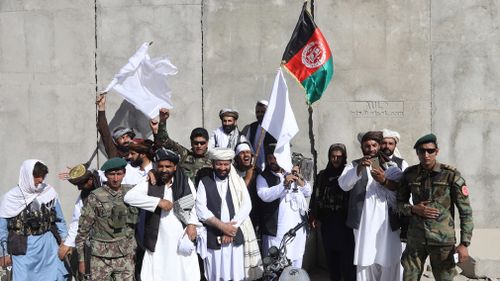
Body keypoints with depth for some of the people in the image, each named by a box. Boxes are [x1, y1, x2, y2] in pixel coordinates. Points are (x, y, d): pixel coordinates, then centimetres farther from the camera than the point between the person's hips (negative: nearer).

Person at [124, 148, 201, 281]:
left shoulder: (186, 182, 5)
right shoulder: (150, 184, 1)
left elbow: (193, 204, 12)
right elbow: (129, 197, -12)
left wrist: (192, 224, -4)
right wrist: (158, 201, -16)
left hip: (182, 239, 0)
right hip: (158, 242, 0)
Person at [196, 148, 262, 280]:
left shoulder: (238, 180, 8)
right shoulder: (204, 182, 3)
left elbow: (246, 205, -1)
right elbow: (200, 209, -6)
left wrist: (231, 229, -11)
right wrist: (222, 226, -13)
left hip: (236, 236, 1)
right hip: (213, 238, -1)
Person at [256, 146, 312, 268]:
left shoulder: (291, 174, 17)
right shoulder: (263, 177, 2)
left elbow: (308, 192, 9)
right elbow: (265, 195, -16)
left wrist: (299, 179, -7)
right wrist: (284, 184, -25)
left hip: (297, 227, 5)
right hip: (276, 230, -4)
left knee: (296, 263, 9)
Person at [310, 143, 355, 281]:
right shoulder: (322, 175, 10)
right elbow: (316, 196, 11)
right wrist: (313, 216, 3)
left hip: (345, 222, -3)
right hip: (327, 223, 4)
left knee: (347, 258, -4)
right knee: (331, 257, 9)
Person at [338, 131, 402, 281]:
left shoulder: (392, 166, 11)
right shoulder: (354, 165, 8)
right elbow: (343, 185, -11)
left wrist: (384, 181, -18)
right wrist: (359, 168, -28)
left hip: (387, 223, 1)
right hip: (364, 224, -1)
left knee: (388, 263, 1)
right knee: (365, 264, 0)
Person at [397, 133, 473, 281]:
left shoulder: (451, 175, -8)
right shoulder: (409, 174, 1)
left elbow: (465, 211, -6)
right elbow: (400, 202, 12)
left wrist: (464, 243, -12)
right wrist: (413, 209, -10)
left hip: (443, 238, -2)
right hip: (415, 238, 3)